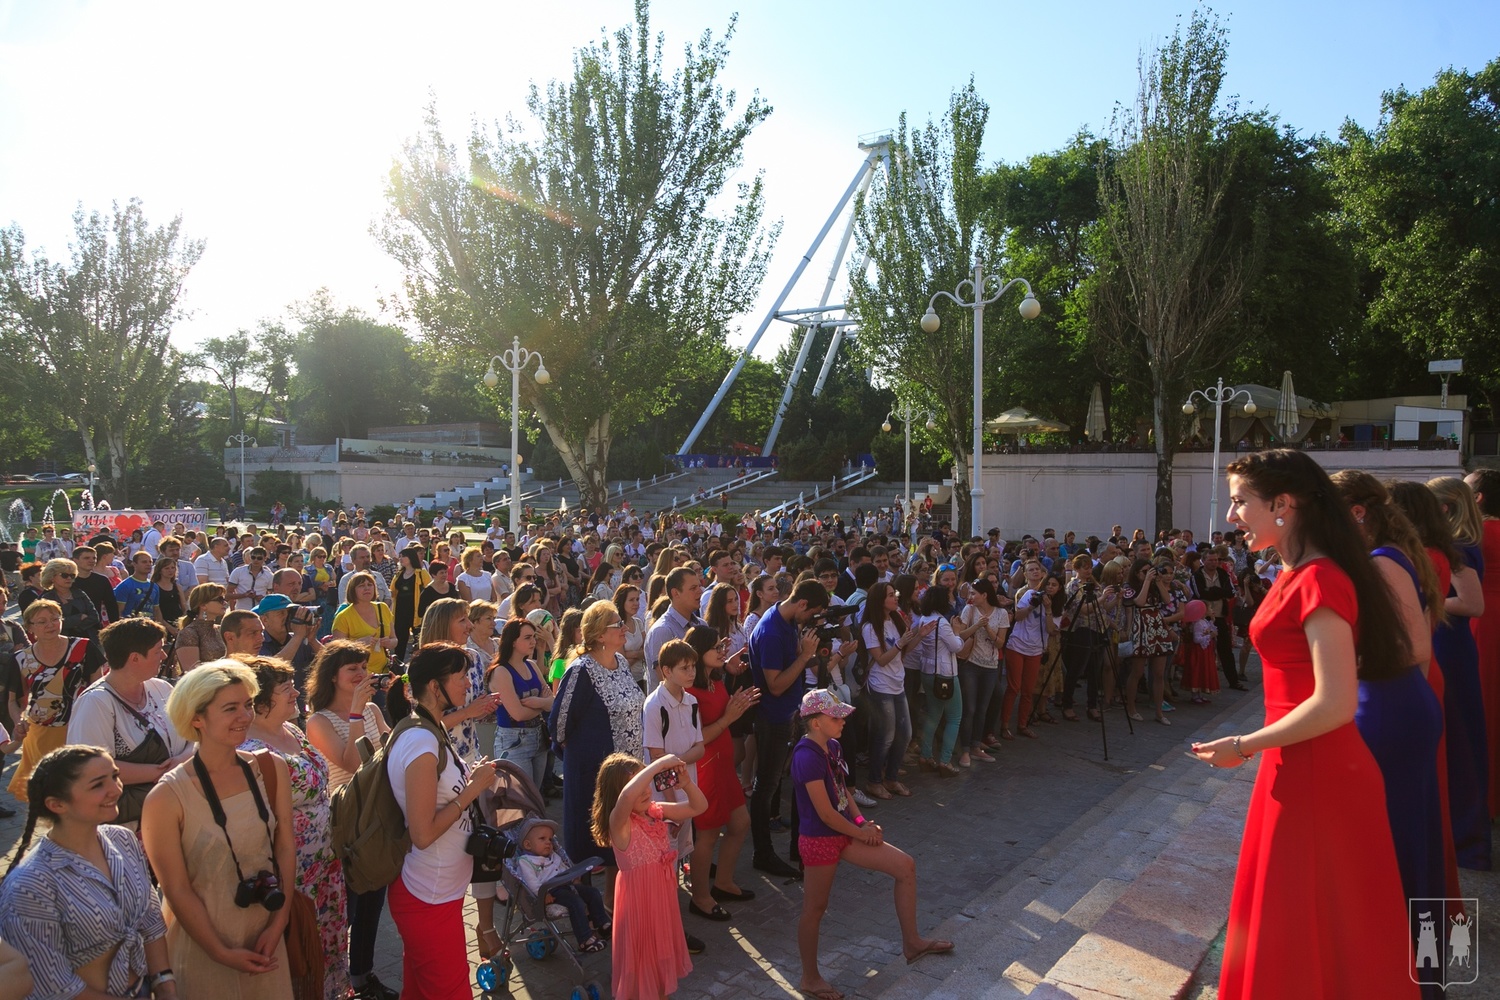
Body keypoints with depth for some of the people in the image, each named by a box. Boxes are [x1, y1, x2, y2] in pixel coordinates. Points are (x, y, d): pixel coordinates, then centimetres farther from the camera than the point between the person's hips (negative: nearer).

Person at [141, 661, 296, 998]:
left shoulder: (271, 769, -6)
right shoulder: (167, 798, -18)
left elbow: (285, 848, -1)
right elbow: (177, 891, -13)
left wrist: (278, 923, -7)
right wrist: (222, 953, -10)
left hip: (266, 938, 4)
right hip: (202, 948, -4)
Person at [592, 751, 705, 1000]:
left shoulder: (657, 810, -3)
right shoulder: (619, 822, -24)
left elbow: (698, 806, 2)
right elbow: (627, 796, -49)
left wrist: (686, 783, -18)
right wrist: (659, 764, -45)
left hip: (663, 894, 7)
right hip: (638, 899, -7)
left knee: (662, 952, 23)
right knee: (641, 956, 10)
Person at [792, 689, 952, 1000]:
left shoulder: (832, 747, 1)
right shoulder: (807, 758, -26)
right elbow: (826, 814, -23)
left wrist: (862, 822, 0)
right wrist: (860, 832, -9)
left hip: (844, 832, 9)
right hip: (819, 841, -9)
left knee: (905, 865, 7)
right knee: (814, 909, 9)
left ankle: (911, 942, 21)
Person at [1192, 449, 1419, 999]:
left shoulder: (1319, 581, -21)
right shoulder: (1294, 577, 9)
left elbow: (1335, 704, -26)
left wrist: (1244, 746, -18)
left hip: (1319, 777, -9)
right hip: (1298, 771, 9)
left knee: (1317, 935, 7)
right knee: (1289, 921, 20)